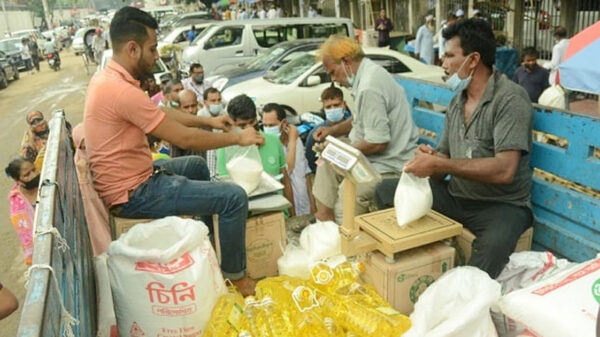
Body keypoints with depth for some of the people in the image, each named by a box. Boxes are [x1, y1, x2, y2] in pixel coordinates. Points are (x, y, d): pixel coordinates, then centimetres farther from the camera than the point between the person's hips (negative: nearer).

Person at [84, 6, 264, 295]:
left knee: (197, 165, 30)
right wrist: (237, 138, -9)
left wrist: (208, 121, 14)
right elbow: (184, 138, -22)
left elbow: (161, 112, 17)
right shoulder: (121, 90, -27)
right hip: (133, 194, -11)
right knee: (234, 197, -13)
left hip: (131, 178, 11)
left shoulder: (107, 77, 5)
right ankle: (235, 277, 8)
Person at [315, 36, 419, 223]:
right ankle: (324, 215, 19)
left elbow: (378, 143, -26)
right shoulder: (370, 71, 7)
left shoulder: (369, 88, -25)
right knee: (327, 161, 18)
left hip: (388, 166, -11)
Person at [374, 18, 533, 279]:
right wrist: (429, 160, -13)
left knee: (494, 245, -39)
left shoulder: (510, 98, -15)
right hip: (455, 197, 7)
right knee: (385, 191, -2)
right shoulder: (457, 101, 9)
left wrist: (438, 164, -26)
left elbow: (504, 170, -26)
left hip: (502, 205, -7)